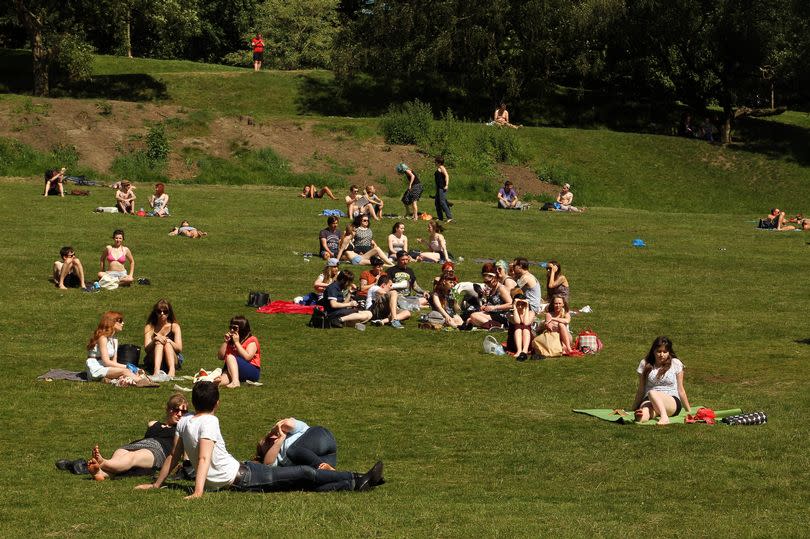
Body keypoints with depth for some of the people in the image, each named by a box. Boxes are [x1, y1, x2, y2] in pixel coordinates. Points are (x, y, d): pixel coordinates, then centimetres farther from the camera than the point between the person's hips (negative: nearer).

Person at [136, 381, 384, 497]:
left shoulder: (183, 422, 7)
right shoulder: (209, 422, -17)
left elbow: (173, 456, 11)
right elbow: (204, 458, -27)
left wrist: (156, 484, 19)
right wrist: (198, 492, -35)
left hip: (225, 482, 9)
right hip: (241, 477, -9)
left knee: (301, 481, 7)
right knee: (305, 474, -7)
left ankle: (355, 483, 6)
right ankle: (357, 481, -2)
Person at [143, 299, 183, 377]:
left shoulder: (174, 326, 3)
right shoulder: (149, 327, 3)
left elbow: (179, 348, -8)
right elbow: (146, 350, -8)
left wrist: (168, 340, -26)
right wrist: (154, 340, -28)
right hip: (153, 361, 0)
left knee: (167, 343, -26)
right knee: (159, 343, -28)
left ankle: (171, 370, -50)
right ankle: (156, 370, -53)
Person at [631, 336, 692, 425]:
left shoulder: (675, 364, 7)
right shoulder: (645, 364, 11)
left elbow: (680, 390, 12)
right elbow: (641, 390, 17)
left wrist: (689, 411, 13)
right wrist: (634, 409, 18)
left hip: (672, 402, 0)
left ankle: (664, 417, -54)